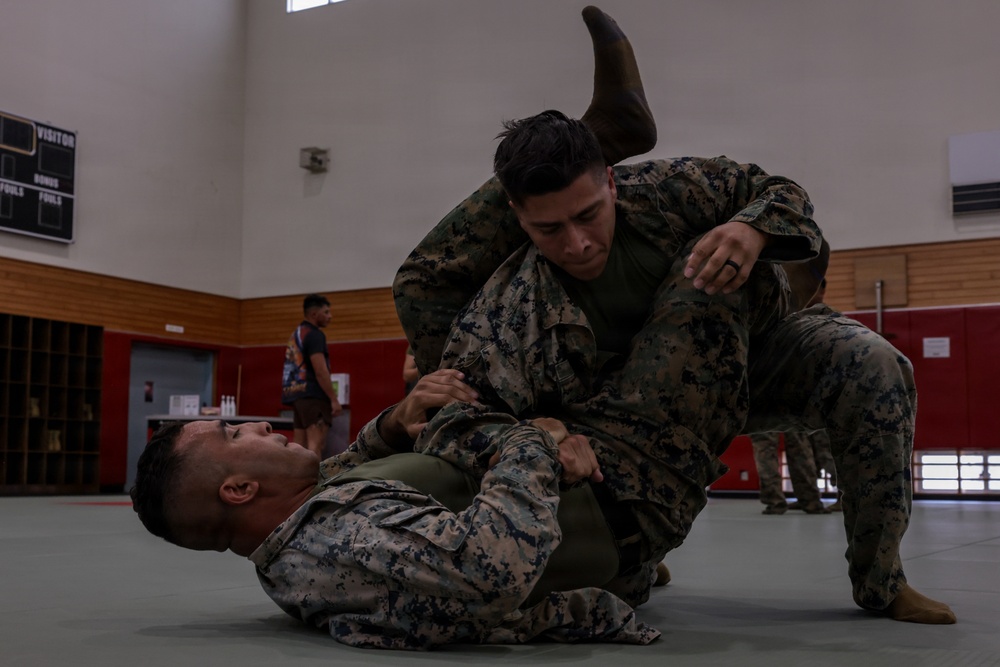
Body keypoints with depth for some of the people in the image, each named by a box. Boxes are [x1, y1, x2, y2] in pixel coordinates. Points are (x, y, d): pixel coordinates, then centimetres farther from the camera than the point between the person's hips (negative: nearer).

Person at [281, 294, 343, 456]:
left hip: (297, 394, 10)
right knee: (316, 443, -14)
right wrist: (334, 399, -16)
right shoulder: (315, 335, -10)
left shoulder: (295, 335, 19)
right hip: (313, 395, -10)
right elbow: (320, 371, -18)